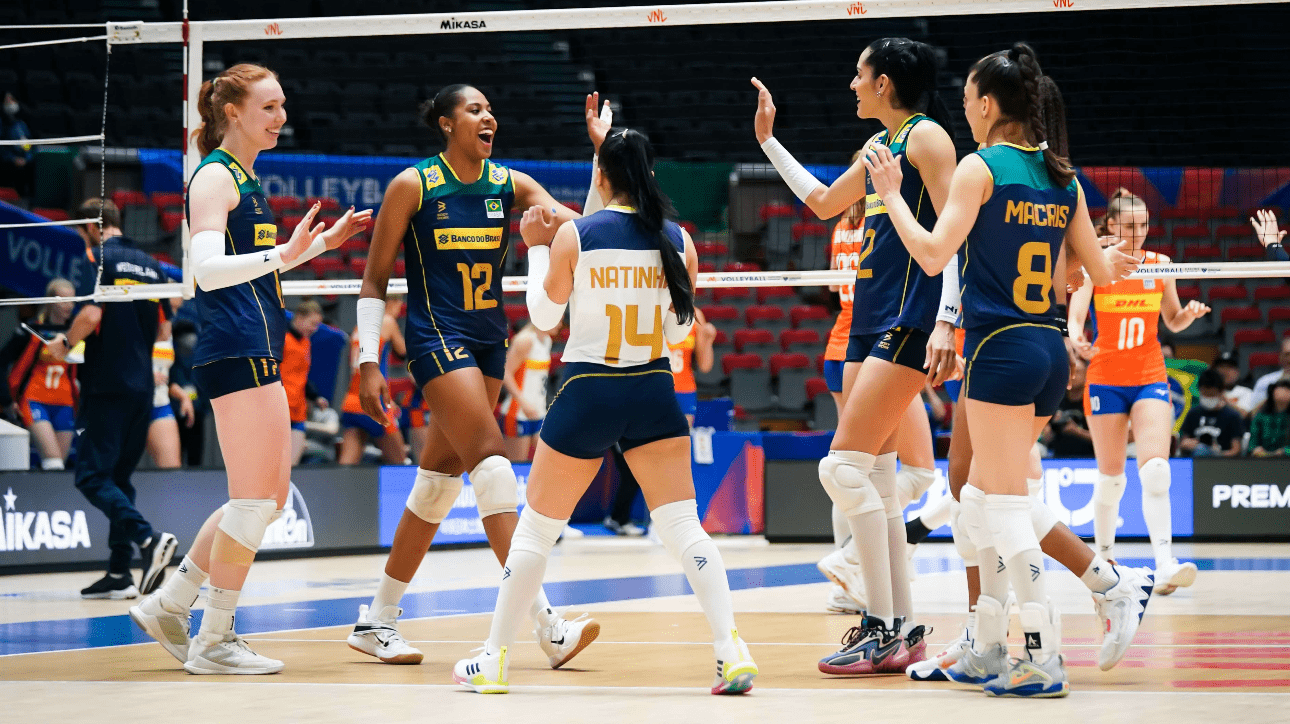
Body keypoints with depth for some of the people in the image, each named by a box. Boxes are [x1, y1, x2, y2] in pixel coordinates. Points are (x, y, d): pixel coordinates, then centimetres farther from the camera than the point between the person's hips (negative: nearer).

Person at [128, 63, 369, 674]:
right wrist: (283, 255, -33)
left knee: (269, 496, 13)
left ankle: (167, 605, 19)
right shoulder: (214, 177, -10)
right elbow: (206, 269, -22)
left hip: (255, 353, 10)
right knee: (256, 497, -7)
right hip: (237, 350, -10)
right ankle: (213, 642, 0)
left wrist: (324, 242, 26)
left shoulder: (245, 178, 19)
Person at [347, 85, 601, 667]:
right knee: (492, 464, -17)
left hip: (488, 342, 6)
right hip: (437, 339, -6)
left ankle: (377, 621, 20)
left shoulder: (509, 184, 7)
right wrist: (368, 362, -8)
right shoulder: (413, 186, -6)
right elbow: (374, 279, -2)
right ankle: (545, 624, -23)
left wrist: (604, 152, -14)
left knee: (440, 478, 9)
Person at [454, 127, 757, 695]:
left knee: (537, 528, 10)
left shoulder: (574, 236, -8)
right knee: (683, 527, 0)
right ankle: (732, 652, -14)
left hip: (587, 393, -2)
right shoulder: (678, 240, -2)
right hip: (653, 393, 2)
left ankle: (494, 659, 16)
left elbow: (543, 314, 6)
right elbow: (679, 330, 9)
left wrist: (536, 247, 16)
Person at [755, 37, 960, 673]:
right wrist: (768, 141, 34)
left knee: (844, 466, -15)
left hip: (908, 323, -10)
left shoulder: (926, 136, -9)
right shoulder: (880, 146, 18)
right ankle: (901, 629, 12)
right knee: (874, 479, 8)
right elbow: (822, 202, 34)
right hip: (869, 324, 10)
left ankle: (884, 631, -13)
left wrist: (946, 322, -24)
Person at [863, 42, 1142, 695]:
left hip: (1001, 347, -7)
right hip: (1050, 351, 7)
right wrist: (1119, 264, 39)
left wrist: (890, 194, -2)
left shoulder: (982, 167, -8)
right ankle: (988, 648, 18)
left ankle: (1044, 659, -13)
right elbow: (1099, 271, 17)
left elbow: (933, 254, -13)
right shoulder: (1062, 177, 12)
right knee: (985, 497, 17)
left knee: (1006, 505, -7)